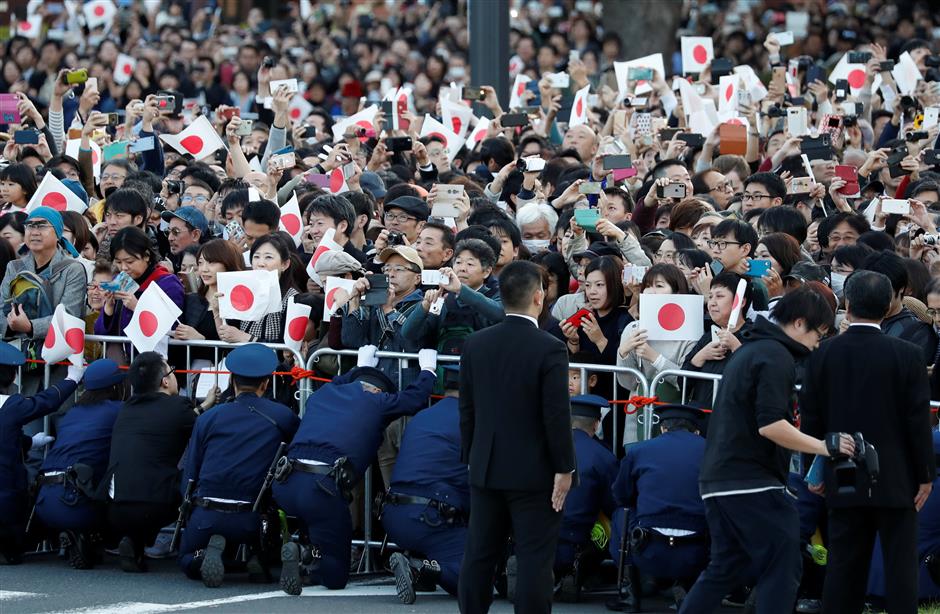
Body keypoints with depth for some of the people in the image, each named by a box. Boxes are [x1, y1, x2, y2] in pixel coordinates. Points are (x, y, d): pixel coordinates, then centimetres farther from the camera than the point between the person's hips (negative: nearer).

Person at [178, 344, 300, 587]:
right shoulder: (280, 416, 3)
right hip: (251, 520, 0)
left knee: (188, 563, 25)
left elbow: (189, 475, 9)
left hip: (206, 517, 0)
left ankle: (207, 555, -12)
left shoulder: (208, 418, 6)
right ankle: (261, 557, 4)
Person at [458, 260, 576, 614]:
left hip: (486, 468, 5)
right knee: (534, 560, -2)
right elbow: (557, 415, -15)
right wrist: (564, 468, -7)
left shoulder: (475, 345, 1)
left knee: (479, 557, 11)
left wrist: (471, 459, 16)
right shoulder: (549, 350, -15)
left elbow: (466, 409, 7)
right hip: (534, 472, -5)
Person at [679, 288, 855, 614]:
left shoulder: (748, 351, 20)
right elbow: (769, 425, -21)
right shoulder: (777, 357, -11)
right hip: (751, 482, -10)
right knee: (782, 567, -7)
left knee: (725, 568, 16)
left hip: (716, 480, 10)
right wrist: (823, 446, -19)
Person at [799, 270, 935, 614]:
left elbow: (811, 418, 2)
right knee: (900, 564, 1)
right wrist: (925, 475, 1)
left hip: (844, 480, 3)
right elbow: (919, 419, -8)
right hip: (895, 481, -3)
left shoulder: (823, 354, -2)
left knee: (844, 566, 8)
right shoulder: (905, 355, -10)